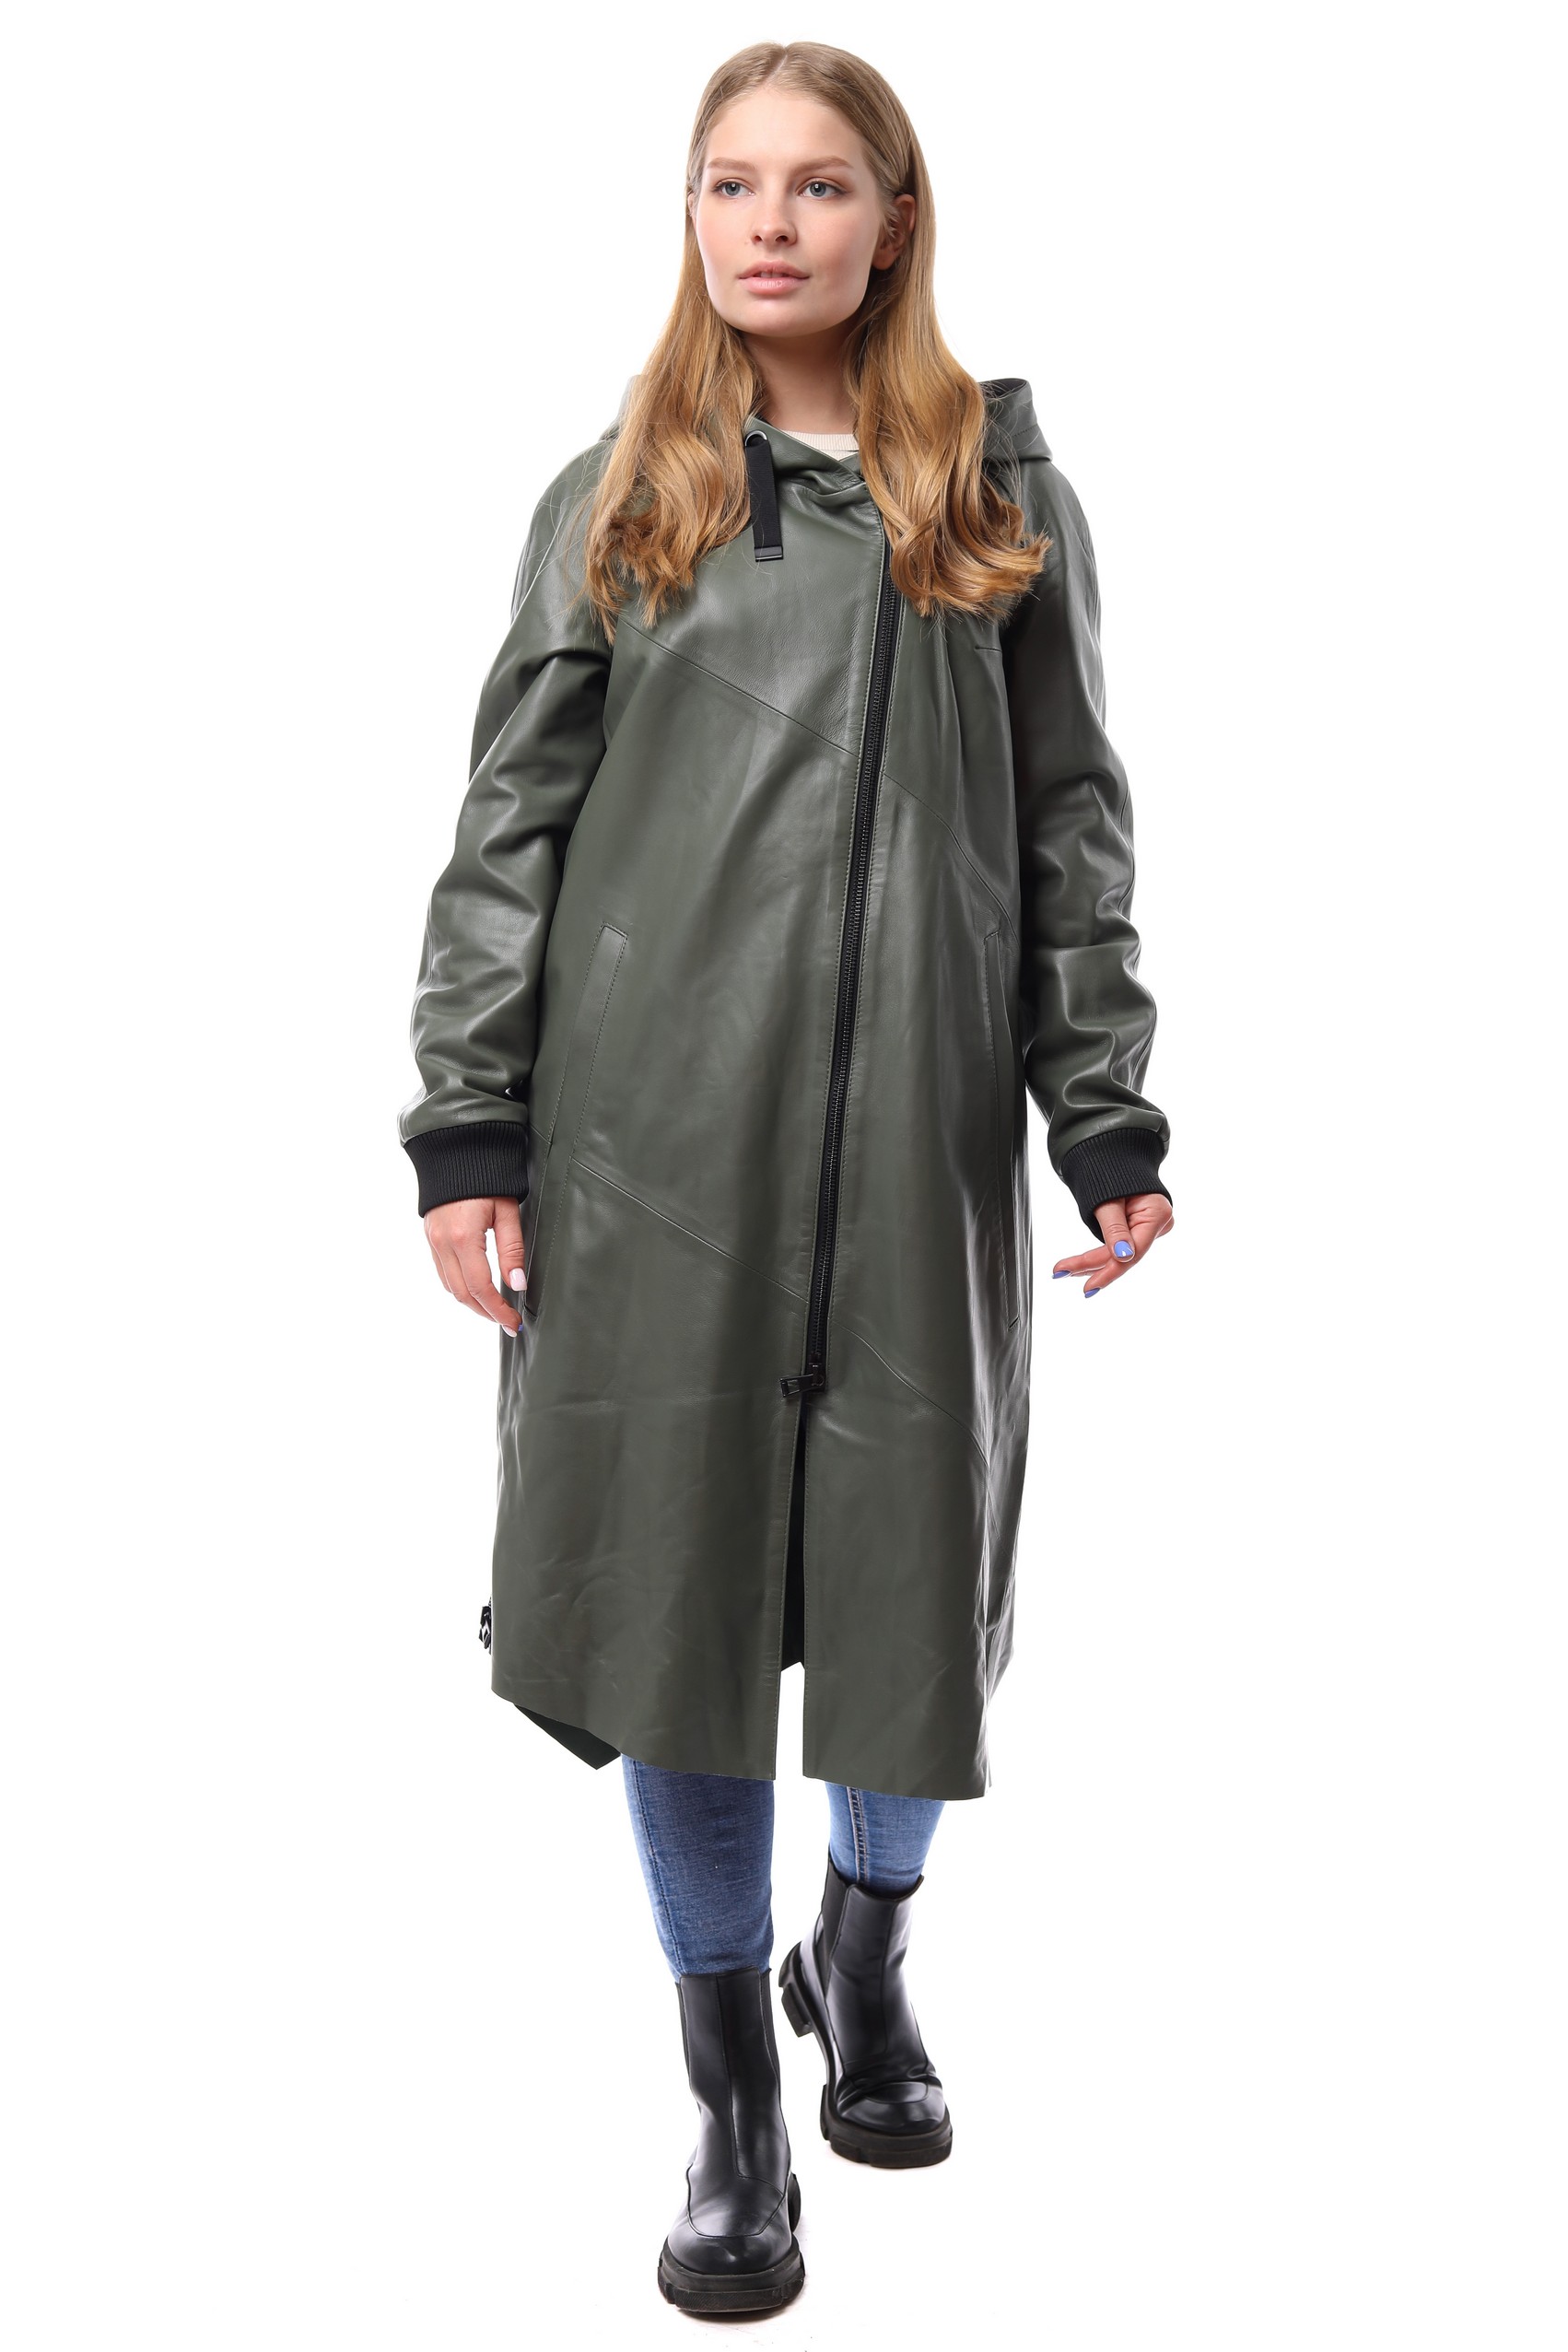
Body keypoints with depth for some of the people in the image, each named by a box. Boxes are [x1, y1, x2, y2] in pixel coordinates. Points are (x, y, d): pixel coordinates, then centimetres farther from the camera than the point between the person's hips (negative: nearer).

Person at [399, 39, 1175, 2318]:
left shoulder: (1008, 499, 9)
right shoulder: (611, 500, 7)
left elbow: (1075, 826, 9)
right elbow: (507, 829, 5)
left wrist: (1107, 1117, 1)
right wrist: (466, 1128, -2)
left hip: (923, 1131, 1)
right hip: (654, 1131, 0)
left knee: (919, 1564, 8)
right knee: (677, 1577, 2)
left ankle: (865, 1955, 39)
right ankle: (735, 2097, 20)